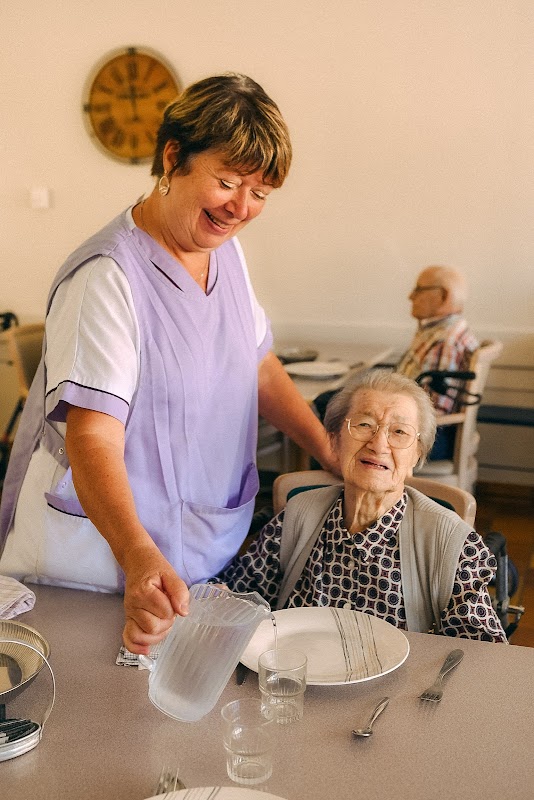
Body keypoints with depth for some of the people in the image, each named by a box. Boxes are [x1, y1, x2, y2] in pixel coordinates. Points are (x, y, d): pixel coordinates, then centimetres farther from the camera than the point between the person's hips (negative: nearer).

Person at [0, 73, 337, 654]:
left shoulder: (228, 253, 3)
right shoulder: (107, 276, -23)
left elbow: (259, 367, 13)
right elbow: (93, 438, -29)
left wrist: (335, 456, 4)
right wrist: (140, 560, -43)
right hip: (104, 560, -7)